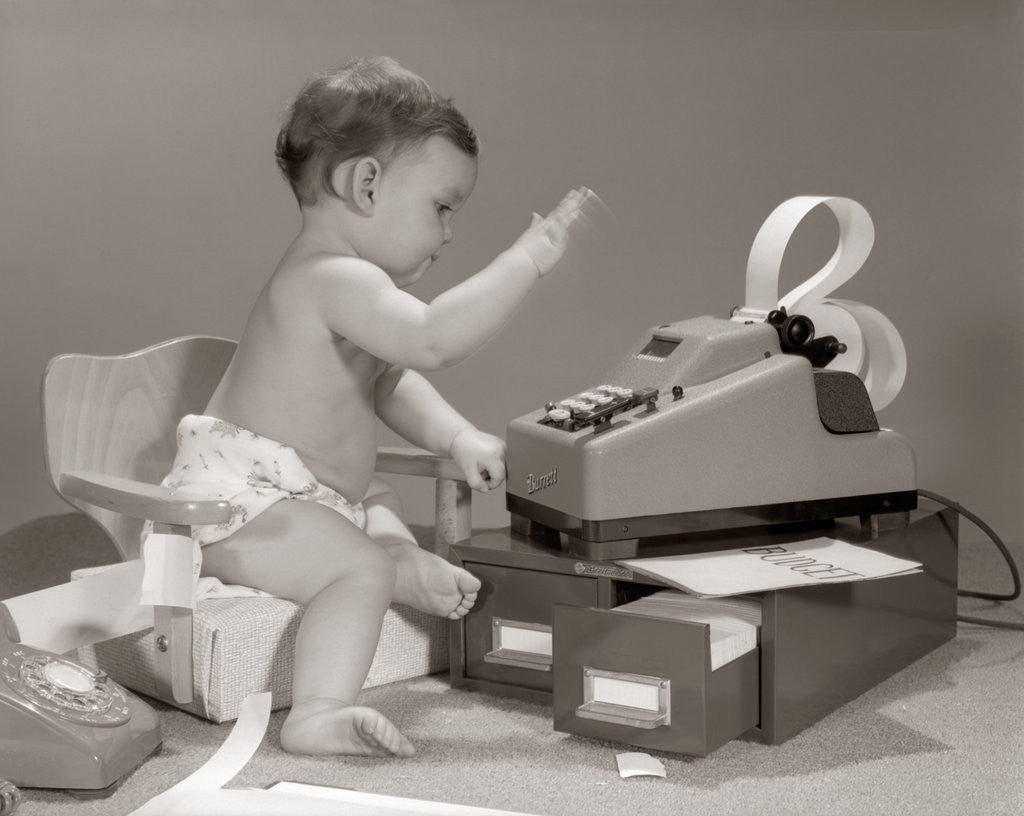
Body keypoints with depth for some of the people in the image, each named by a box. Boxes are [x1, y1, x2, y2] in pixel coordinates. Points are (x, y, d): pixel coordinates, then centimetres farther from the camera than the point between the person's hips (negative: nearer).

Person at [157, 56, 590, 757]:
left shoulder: (341, 280, 13)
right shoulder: (335, 279, -24)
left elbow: (391, 380, 20)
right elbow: (432, 340, -39)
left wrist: (458, 438, 5)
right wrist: (528, 259, -35)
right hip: (242, 497, -11)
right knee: (364, 568, -28)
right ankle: (318, 713, -37)